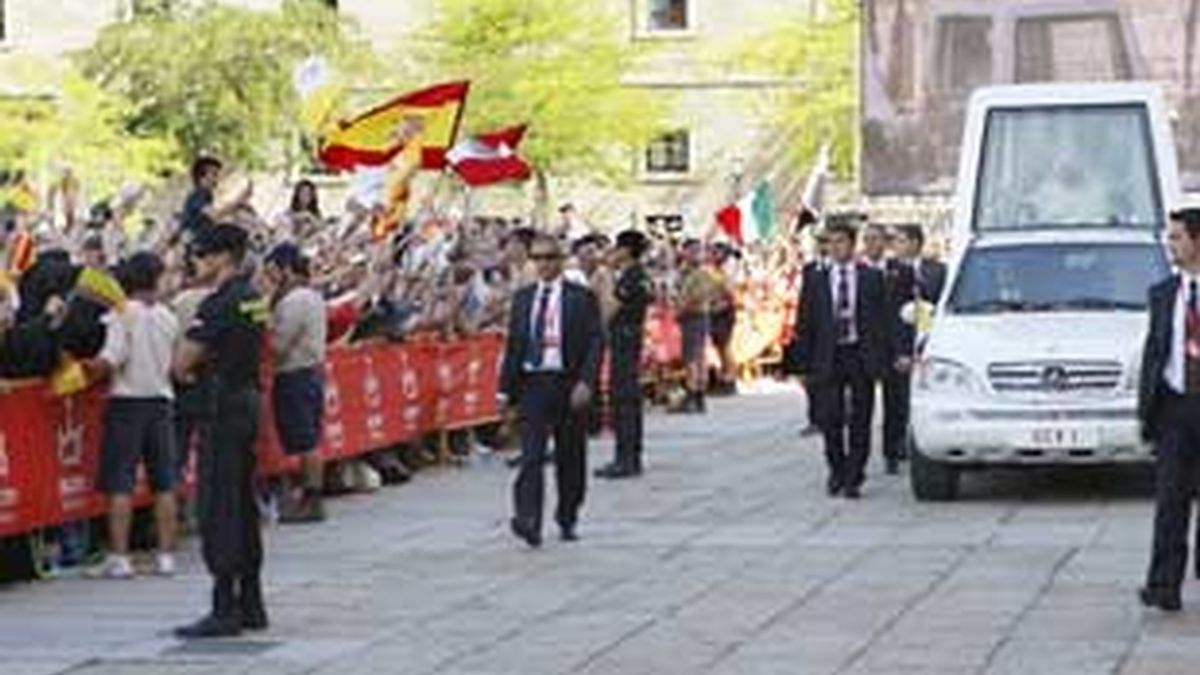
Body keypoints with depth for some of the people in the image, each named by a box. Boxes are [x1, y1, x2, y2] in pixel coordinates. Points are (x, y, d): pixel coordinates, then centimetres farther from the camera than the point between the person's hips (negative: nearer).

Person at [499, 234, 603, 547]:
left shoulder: (581, 298, 0)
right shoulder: (523, 298, 11)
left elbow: (595, 342, -5)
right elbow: (513, 343, 12)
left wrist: (586, 382, -16)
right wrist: (506, 389, 6)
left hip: (568, 384, -1)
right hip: (532, 383, 1)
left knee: (570, 457, 8)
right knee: (531, 456, -10)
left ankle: (567, 519, 24)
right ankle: (528, 521, -18)